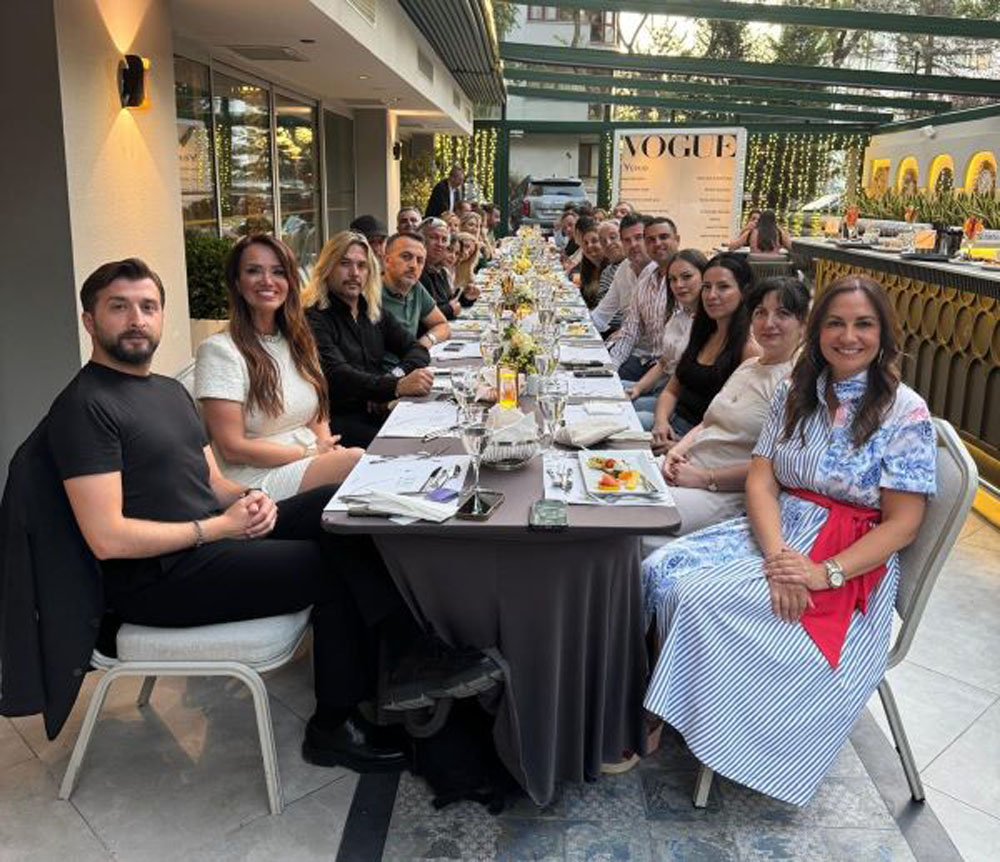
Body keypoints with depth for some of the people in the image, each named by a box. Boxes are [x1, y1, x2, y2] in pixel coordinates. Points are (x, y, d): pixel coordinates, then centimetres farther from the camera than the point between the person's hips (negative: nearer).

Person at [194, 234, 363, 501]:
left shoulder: (298, 340, 15)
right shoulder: (219, 349, -8)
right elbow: (232, 449, -12)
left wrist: (328, 448, -7)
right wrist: (309, 452, -11)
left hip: (314, 466, 7)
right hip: (257, 479, -6)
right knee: (361, 460, -30)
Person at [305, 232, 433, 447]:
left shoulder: (373, 311, 16)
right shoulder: (313, 317, -7)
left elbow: (418, 350, 11)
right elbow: (336, 375, -21)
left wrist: (395, 375, -13)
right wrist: (396, 387, -35)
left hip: (377, 412, 7)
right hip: (338, 419, -6)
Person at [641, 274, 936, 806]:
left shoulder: (905, 413, -9)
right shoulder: (795, 394, 6)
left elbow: (902, 523, -11)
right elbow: (761, 479, -1)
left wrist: (824, 573, -22)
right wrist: (777, 553, -19)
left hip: (850, 563, -5)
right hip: (777, 532, 6)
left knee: (701, 597, -24)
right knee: (661, 569, -16)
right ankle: (665, 711, 1)